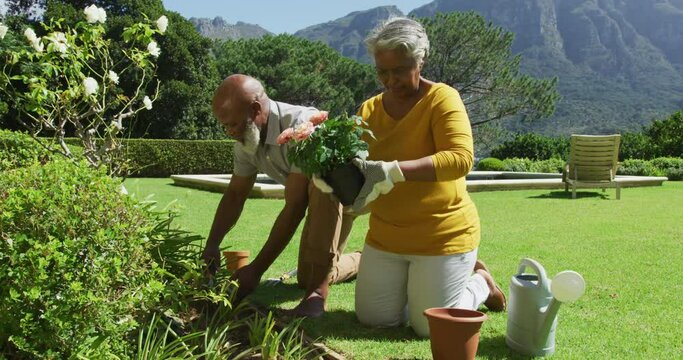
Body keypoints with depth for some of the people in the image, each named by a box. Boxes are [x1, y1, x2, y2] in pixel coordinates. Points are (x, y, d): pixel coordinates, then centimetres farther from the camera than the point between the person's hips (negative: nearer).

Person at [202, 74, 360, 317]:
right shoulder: (246, 141, -13)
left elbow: (294, 208, -37)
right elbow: (235, 194, -1)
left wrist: (256, 269, -35)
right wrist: (212, 245, -14)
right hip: (320, 199, 8)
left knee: (322, 186, -41)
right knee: (306, 278, 10)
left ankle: (318, 294, -33)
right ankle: (365, 261, 36)